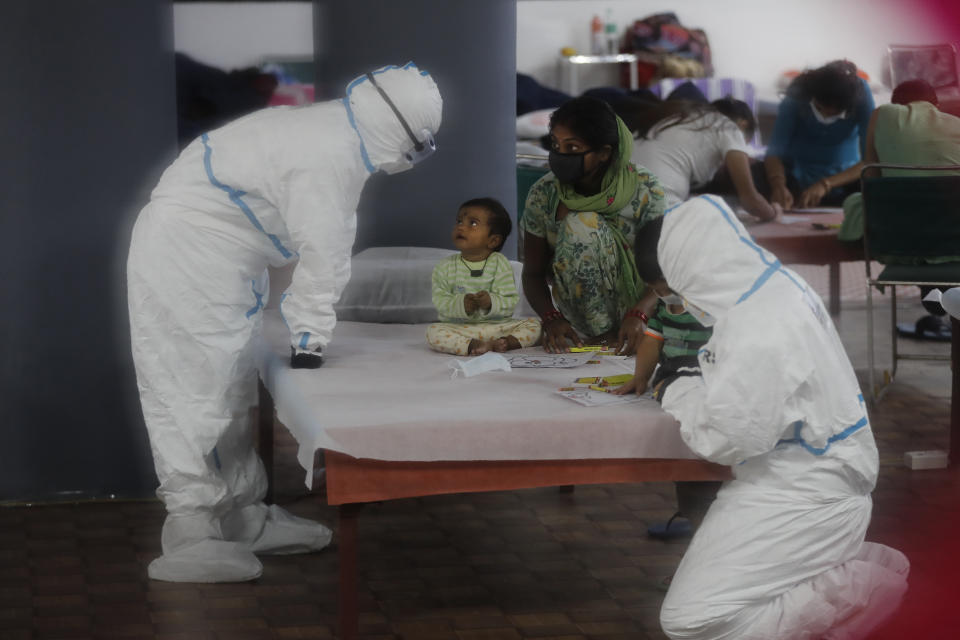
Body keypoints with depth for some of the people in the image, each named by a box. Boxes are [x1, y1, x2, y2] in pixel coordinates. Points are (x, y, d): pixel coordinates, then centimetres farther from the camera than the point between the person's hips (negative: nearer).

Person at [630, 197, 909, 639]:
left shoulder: (759, 333, -28)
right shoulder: (776, 286, 2)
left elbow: (724, 437, -25)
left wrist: (676, 392, -8)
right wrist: (692, 372, 4)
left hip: (805, 497, -10)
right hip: (813, 475, 10)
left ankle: (848, 595, -7)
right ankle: (847, 565, 16)